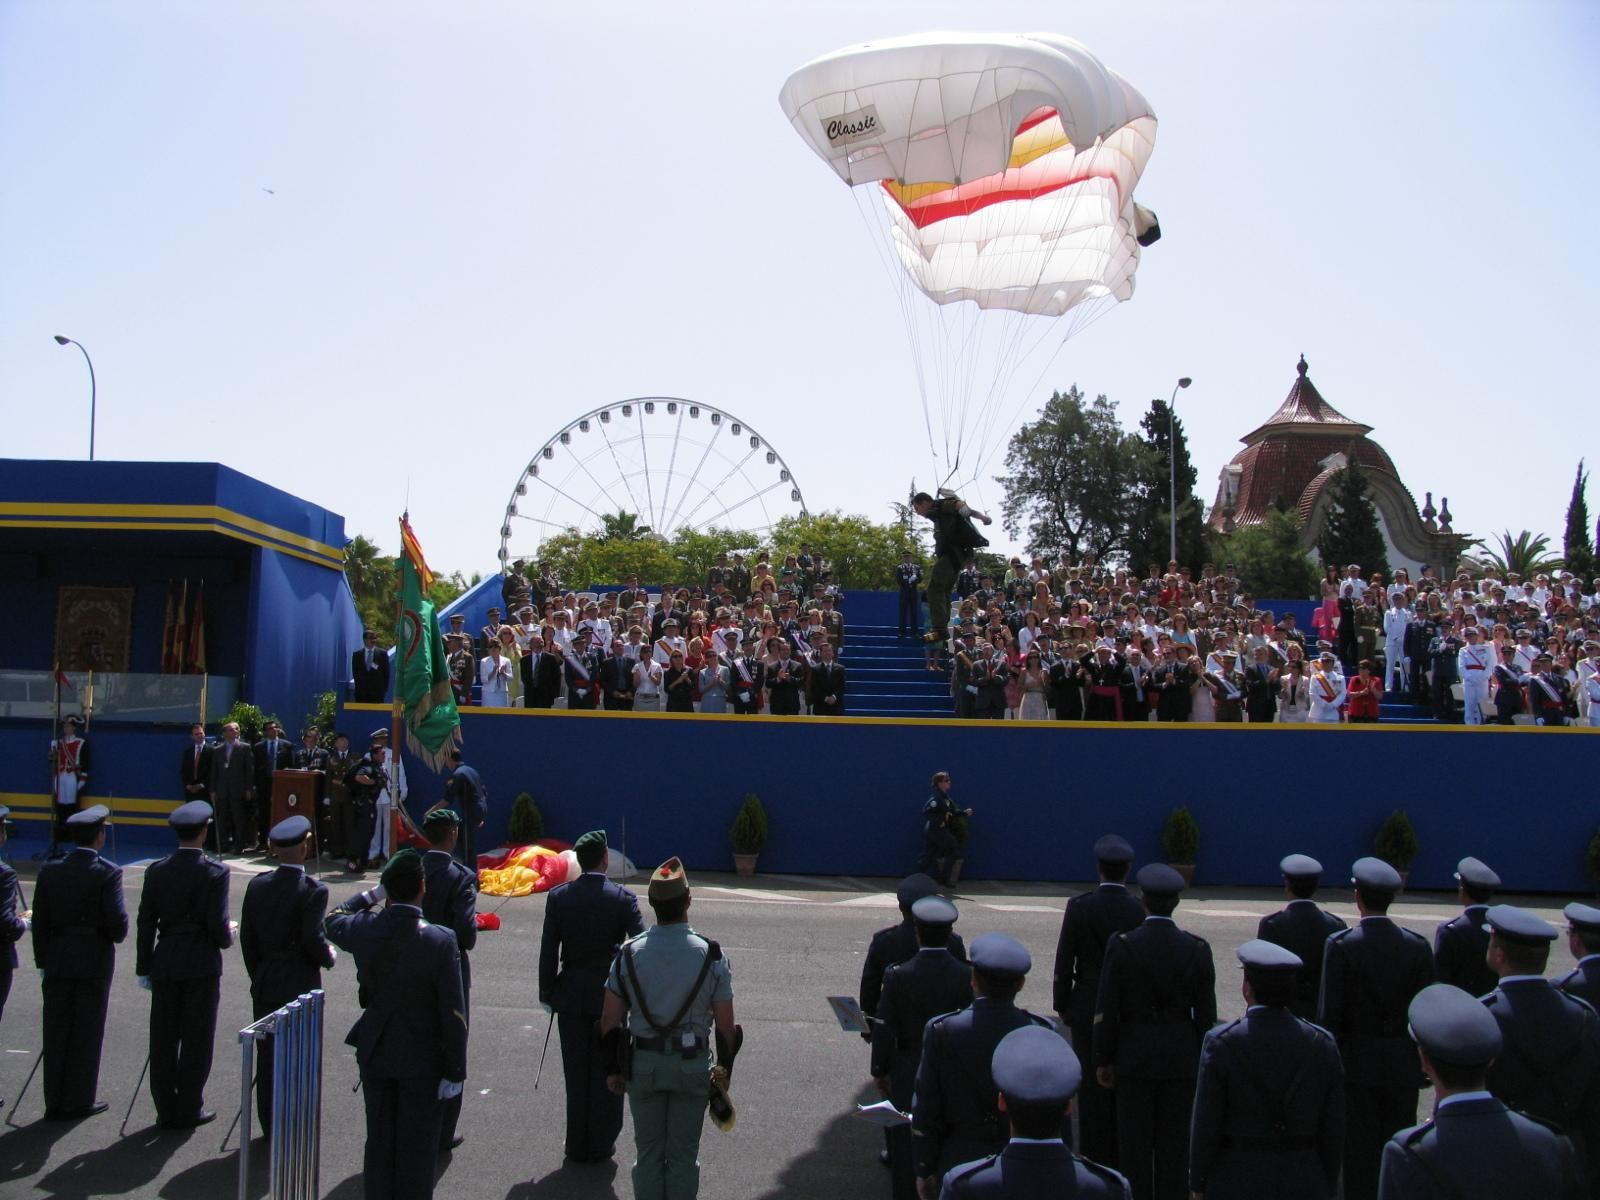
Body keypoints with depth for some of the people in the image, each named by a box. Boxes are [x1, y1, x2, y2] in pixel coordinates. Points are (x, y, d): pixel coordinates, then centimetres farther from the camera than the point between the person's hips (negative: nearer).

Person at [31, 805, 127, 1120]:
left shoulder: (49, 871, 0)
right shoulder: (108, 872, -13)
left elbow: (40, 920, 3)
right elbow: (117, 920, -16)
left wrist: (43, 960, 11)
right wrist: (117, 935, 6)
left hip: (58, 962, 4)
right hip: (94, 962, -4)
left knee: (56, 1033, 11)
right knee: (86, 1032, 6)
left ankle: (55, 1102, 18)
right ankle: (79, 1101, 13)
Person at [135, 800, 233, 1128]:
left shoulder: (156, 871, -1)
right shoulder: (214, 872, -13)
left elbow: (145, 922, 2)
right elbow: (218, 925, -16)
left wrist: (144, 967, 9)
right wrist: (227, 937, 6)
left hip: (164, 962, 4)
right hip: (201, 964, -4)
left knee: (163, 1037, 12)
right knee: (197, 1038, 7)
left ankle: (166, 1109, 20)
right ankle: (188, 1109, 12)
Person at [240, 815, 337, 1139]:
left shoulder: (257, 885, 0)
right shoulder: (313, 890, -16)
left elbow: (247, 936, 4)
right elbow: (313, 939, -20)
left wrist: (258, 975, 14)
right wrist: (329, 957, 0)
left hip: (265, 985, 5)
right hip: (300, 986, -5)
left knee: (267, 1055, 13)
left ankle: (269, 1125, 22)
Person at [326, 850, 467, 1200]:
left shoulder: (365, 930, -13)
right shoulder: (441, 941, -23)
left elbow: (332, 921, 14)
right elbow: (454, 1014, -18)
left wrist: (371, 895, 7)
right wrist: (455, 1071, -9)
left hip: (375, 1053, 4)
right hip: (422, 1059, -3)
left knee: (379, 1140, 18)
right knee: (417, 1146, 11)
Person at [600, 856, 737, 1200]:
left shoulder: (629, 953, -8)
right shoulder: (711, 955, -11)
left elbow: (610, 1020, -3)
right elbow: (725, 1025, -7)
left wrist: (612, 1067, 9)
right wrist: (724, 1070, 6)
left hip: (643, 1063, 1)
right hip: (692, 1063, -1)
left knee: (648, 1152, 15)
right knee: (683, 1153, 12)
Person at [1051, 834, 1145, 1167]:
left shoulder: (1079, 907, -12)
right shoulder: (1142, 911, -9)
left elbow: (1064, 962, -7)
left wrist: (1061, 1005, 5)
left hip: (1088, 1010, -1)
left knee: (1092, 1086, 8)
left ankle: (1095, 1159, 14)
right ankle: (1123, 1159, 20)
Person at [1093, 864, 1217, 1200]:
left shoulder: (1121, 945, -12)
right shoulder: (1197, 949, -7)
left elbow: (1106, 1010, -8)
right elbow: (1206, 1013, -1)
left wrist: (1103, 1059, 2)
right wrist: (1203, 1062, 11)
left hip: (1134, 1056, -2)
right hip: (1182, 1058, 2)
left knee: (1134, 1141, 8)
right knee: (1173, 1141, 11)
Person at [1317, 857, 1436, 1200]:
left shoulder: (1340, 944, -13)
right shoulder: (1417, 946, -4)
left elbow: (1329, 1014, -11)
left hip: (1356, 1065, -3)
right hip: (1403, 1068, 3)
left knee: (1359, 1157, 6)